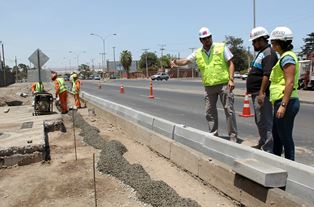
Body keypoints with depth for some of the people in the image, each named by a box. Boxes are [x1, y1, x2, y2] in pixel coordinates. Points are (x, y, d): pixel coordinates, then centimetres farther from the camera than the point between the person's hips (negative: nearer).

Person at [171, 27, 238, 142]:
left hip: (224, 84, -3)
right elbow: (186, 61, 5)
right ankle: (213, 135, 23)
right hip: (208, 87, 4)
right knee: (210, 112, 9)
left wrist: (231, 79, -12)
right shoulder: (198, 53, 9)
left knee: (229, 110, -1)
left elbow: (230, 64, -1)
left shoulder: (221, 47, 1)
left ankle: (233, 136, 9)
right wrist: (176, 62, -17)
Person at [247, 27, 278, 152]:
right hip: (257, 93, 11)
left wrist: (261, 93, -27)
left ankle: (268, 149, -1)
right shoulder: (262, 53, 20)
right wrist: (251, 89, 24)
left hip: (262, 94, -11)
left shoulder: (268, 53, -13)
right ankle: (262, 144, 31)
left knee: (264, 122, -7)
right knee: (260, 121, 18)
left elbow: (267, 75, -23)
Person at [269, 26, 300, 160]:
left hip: (286, 102, -11)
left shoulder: (287, 57, -14)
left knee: (285, 136, -1)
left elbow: (290, 83, -22)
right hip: (281, 102, 11)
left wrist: (283, 105, -24)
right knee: (276, 134, 20)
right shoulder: (285, 56, 17)